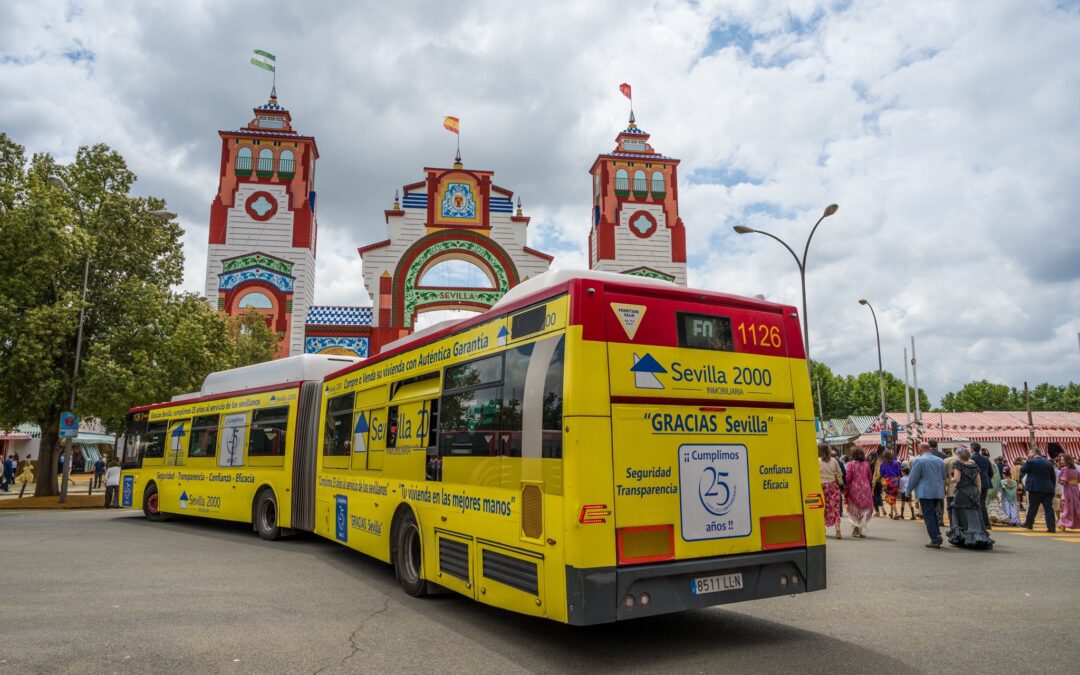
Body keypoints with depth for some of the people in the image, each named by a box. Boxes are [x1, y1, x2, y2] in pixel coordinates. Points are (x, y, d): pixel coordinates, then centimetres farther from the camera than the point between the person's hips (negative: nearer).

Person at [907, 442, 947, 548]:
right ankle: (937, 537, 14)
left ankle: (935, 540, -3)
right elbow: (944, 477, 16)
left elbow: (913, 478, -7)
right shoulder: (940, 461, 8)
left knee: (928, 517, -1)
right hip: (938, 492, 6)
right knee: (935, 515, 18)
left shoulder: (918, 461, -10)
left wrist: (909, 490, 7)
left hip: (925, 493, -6)